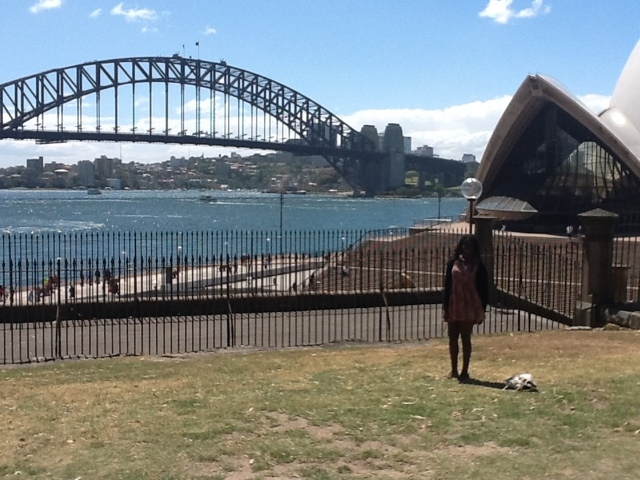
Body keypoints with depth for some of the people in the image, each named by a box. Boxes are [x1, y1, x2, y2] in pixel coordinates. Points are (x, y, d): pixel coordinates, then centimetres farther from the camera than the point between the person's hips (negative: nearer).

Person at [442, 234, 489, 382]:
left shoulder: (478, 266, -2)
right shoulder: (453, 263, 3)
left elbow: (484, 289, -1)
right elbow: (447, 285, 3)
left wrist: (482, 310, -5)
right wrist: (445, 307, -1)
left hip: (470, 307, -3)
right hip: (453, 305, 3)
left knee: (465, 338, 1)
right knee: (452, 338, 8)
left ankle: (465, 371, 9)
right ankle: (454, 370, 20)